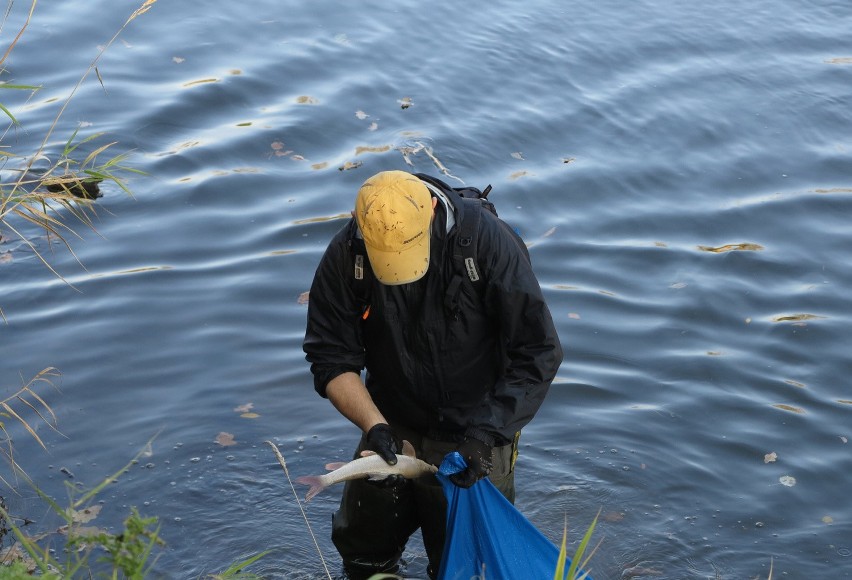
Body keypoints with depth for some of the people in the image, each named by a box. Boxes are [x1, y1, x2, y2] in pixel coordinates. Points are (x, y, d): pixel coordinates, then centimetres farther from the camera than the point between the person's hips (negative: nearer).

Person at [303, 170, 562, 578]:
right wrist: (373, 424, -25)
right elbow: (331, 359, -10)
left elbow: (538, 353, -22)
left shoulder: (486, 241, -25)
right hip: (393, 429, 3)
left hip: (476, 435, -3)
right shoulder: (345, 256, -16)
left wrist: (485, 433, -28)